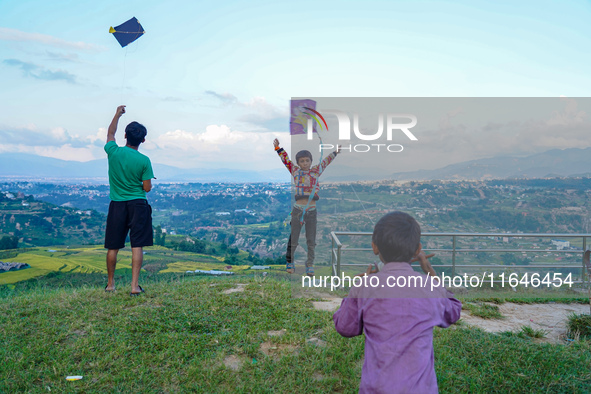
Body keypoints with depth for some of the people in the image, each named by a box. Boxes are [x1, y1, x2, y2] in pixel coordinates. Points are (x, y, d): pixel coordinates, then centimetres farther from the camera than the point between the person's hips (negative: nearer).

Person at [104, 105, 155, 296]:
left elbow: (110, 133, 18)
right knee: (137, 246, 0)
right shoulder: (144, 161, -10)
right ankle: (134, 286, -3)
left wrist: (118, 114, 29)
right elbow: (147, 188, -6)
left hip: (117, 205, 3)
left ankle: (110, 284, 27)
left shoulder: (113, 152, -4)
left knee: (113, 247, 13)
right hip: (137, 205, -2)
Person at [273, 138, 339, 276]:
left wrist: (335, 152, 24)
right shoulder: (295, 171, 7)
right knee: (293, 240, 5)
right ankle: (290, 262, 23)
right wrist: (278, 148, 9)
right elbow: (286, 159, 13)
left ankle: (310, 266, 16)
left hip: (312, 211, 1)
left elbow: (326, 161, 21)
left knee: (311, 241, 6)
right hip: (297, 210, -1)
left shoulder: (316, 171, 9)